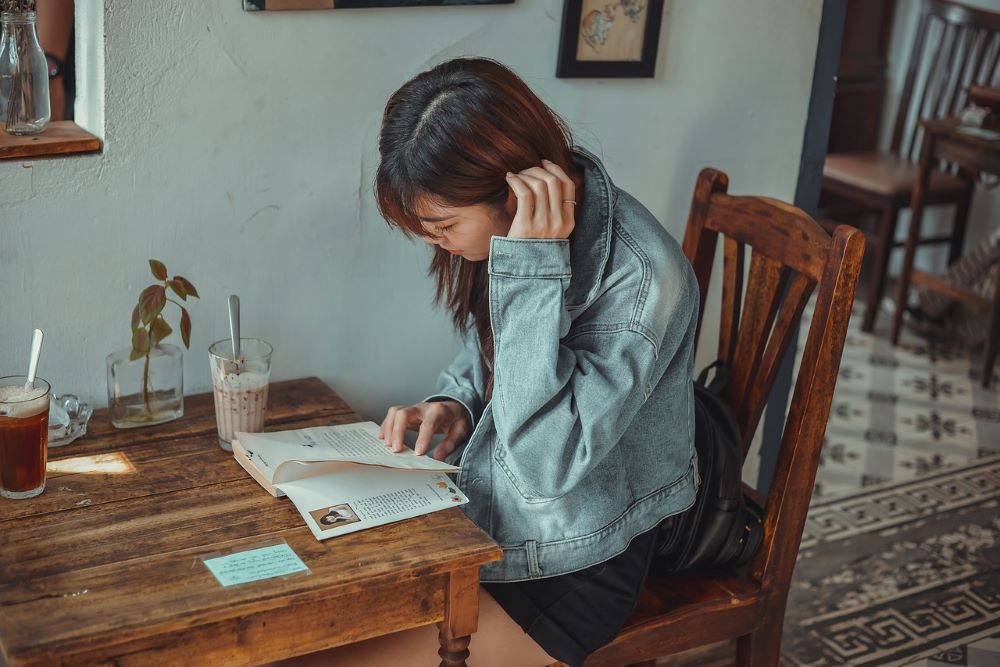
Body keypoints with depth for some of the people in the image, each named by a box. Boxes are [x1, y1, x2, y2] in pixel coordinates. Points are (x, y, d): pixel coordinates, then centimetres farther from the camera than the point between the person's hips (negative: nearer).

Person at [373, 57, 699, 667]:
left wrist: (532, 264, -34)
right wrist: (455, 403, -7)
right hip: (492, 496, 7)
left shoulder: (641, 278, -28)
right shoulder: (506, 227, -5)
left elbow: (544, 466, -33)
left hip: (575, 563, -7)